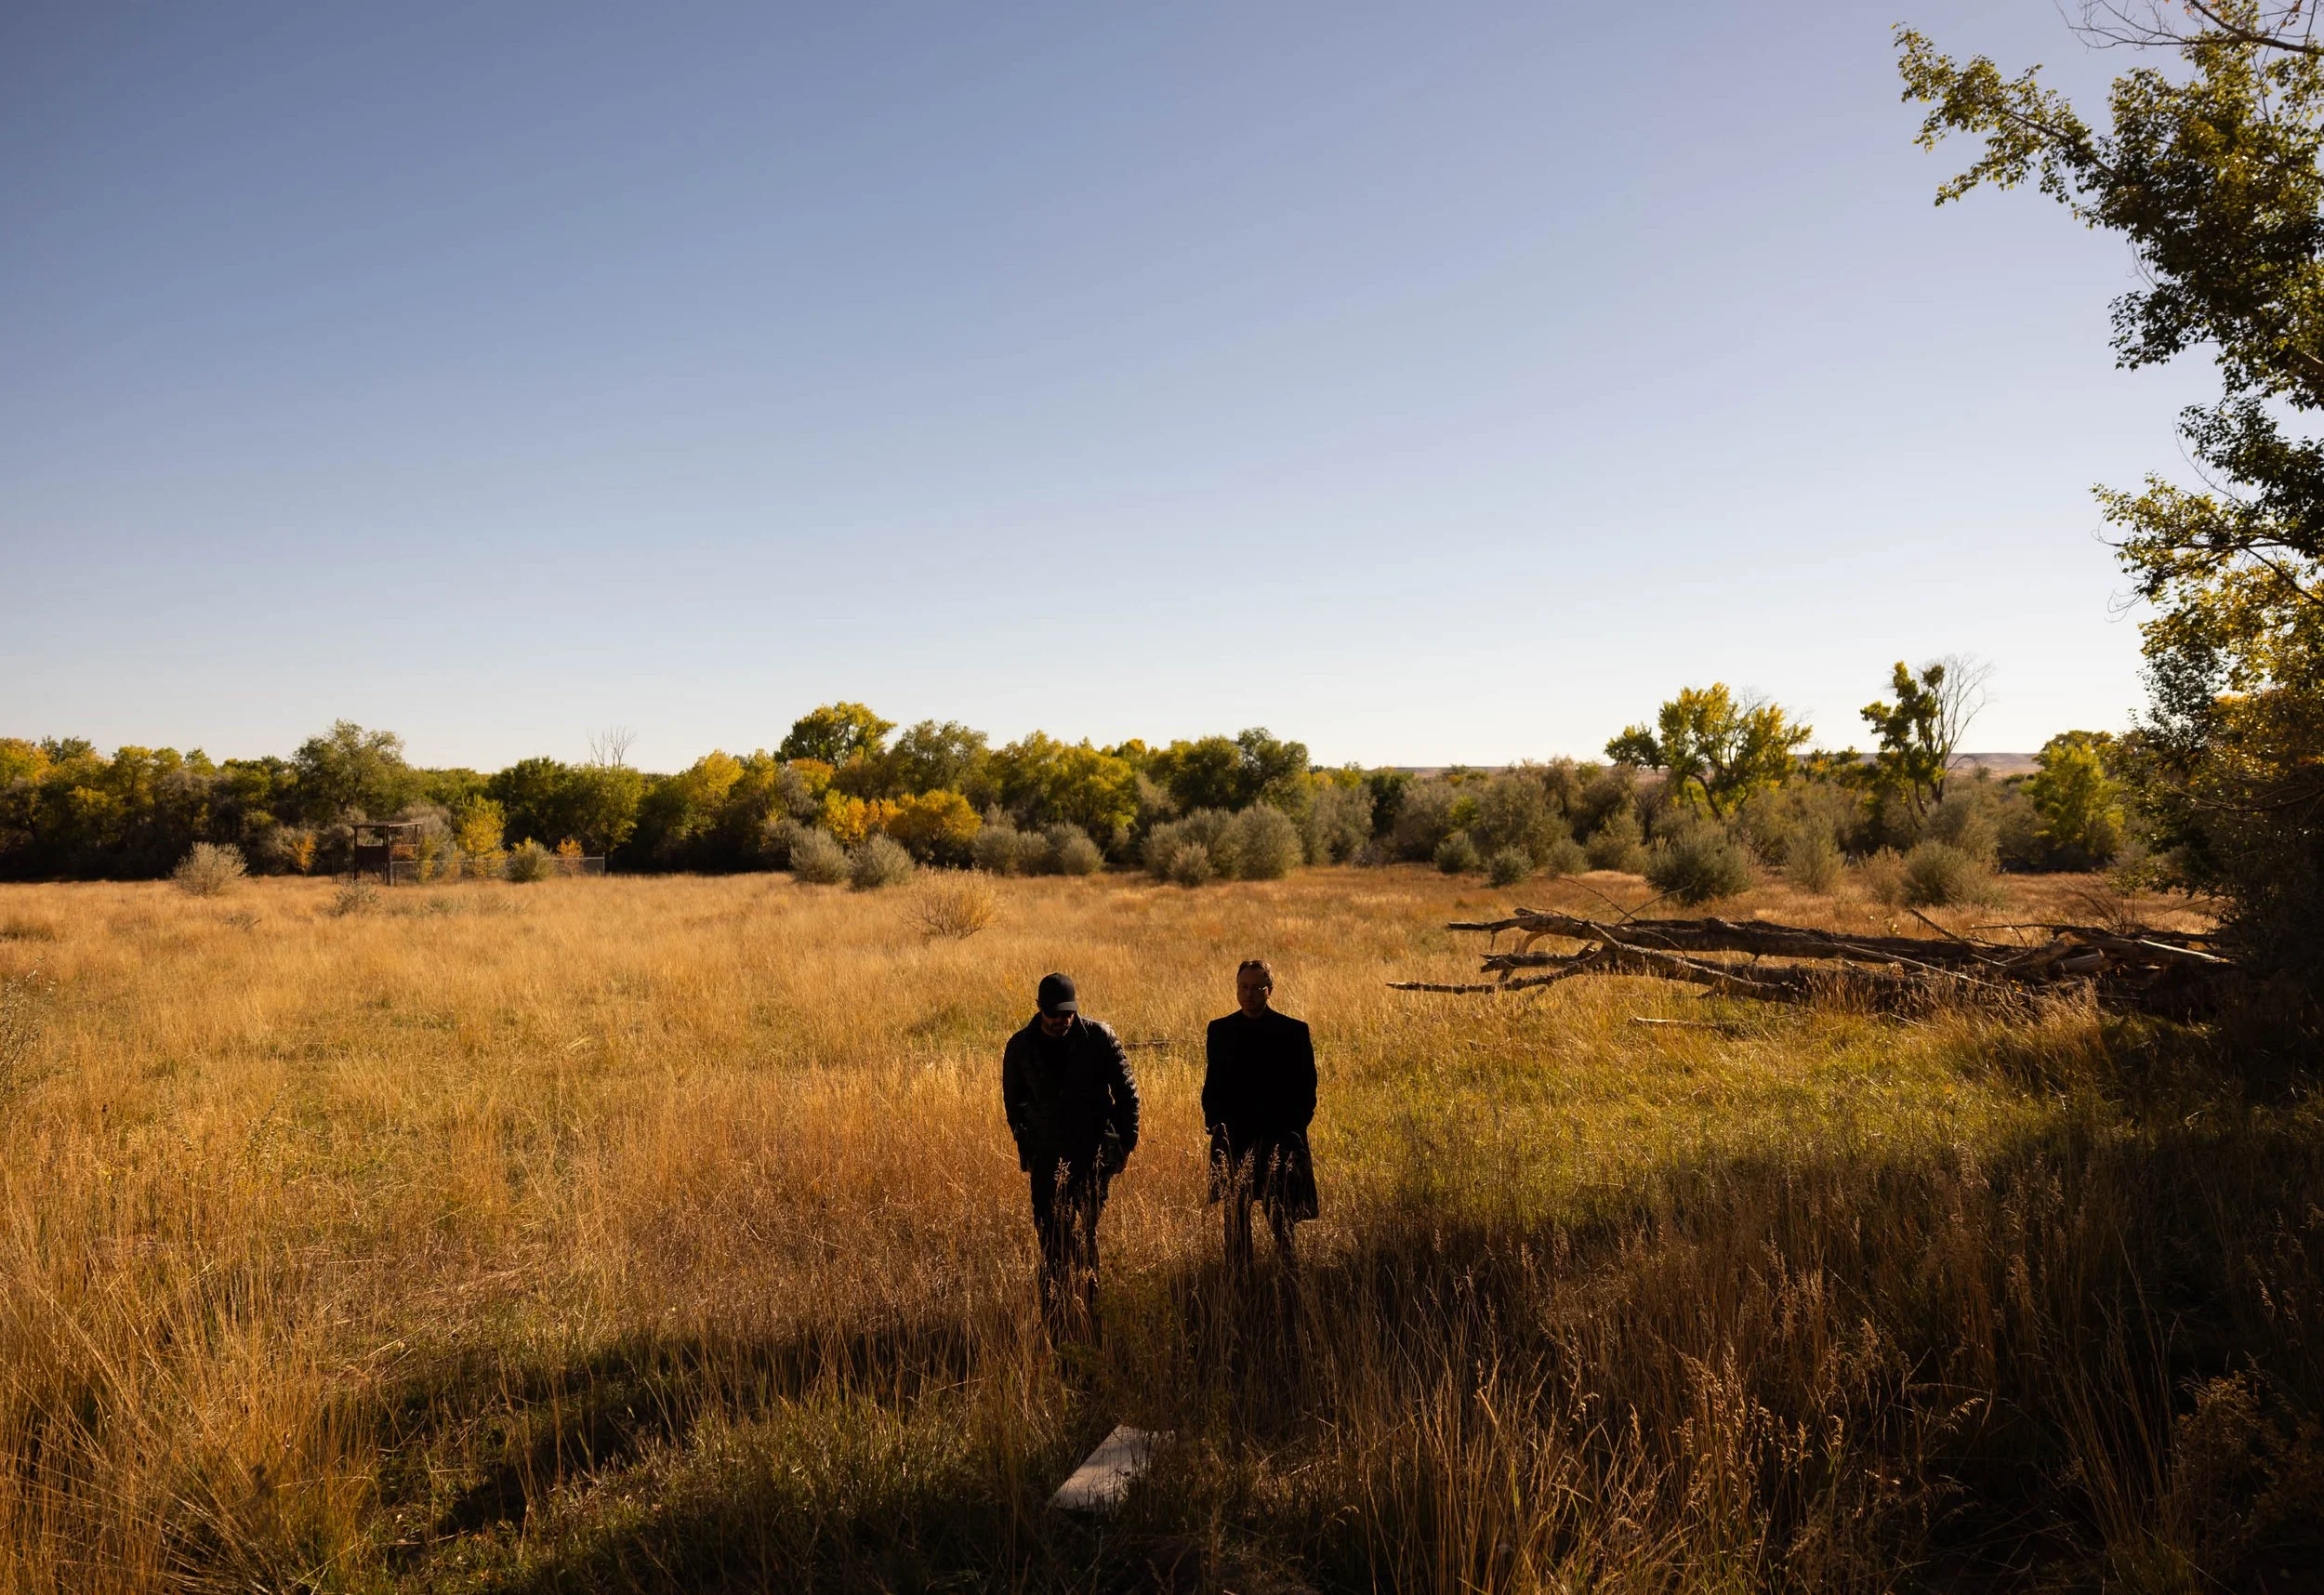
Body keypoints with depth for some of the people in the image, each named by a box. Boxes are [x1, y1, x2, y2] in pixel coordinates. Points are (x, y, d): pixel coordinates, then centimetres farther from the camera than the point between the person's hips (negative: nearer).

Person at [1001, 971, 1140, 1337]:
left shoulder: (1099, 1037, -8)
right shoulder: (1020, 1047, -3)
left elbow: (1127, 1091, 0)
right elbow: (1013, 1101, 12)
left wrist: (1125, 1142, 0)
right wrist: (1025, 1145, 10)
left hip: (1094, 1153, -2)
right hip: (1047, 1157, 2)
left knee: (1085, 1238, -1)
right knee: (1052, 1242, 3)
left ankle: (1089, 1316, 10)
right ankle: (1055, 1324, 12)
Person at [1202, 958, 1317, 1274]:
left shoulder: (1294, 1031, 1)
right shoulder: (1219, 1030, 7)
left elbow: (1306, 1087, 3)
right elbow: (1211, 1085, 10)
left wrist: (1295, 1126, -6)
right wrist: (1214, 1123, 0)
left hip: (1280, 1138, -2)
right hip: (1233, 1139, 2)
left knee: (1280, 1212, 1)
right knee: (1236, 1213, 7)